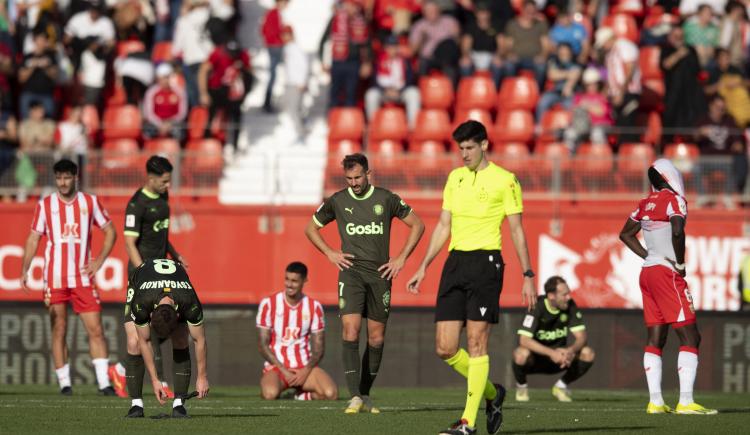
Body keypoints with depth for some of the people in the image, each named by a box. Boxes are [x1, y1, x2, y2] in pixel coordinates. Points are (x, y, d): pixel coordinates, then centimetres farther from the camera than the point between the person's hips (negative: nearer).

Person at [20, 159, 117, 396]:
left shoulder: (90, 202, 5)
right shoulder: (45, 205, 3)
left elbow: (110, 231, 12)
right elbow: (33, 238, 4)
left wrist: (99, 261, 1)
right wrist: (24, 270, -6)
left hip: (83, 278, 0)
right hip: (54, 279, 0)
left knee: (95, 329, -6)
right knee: (59, 331, 1)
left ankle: (104, 382, -7)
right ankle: (64, 383, 8)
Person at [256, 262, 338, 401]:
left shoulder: (314, 307, 4)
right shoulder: (268, 304, -3)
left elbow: (319, 348, 5)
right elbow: (262, 346, -3)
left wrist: (306, 371, -13)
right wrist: (284, 371, -12)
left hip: (305, 367, 2)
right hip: (276, 366, -2)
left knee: (331, 394, -26)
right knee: (270, 394, -36)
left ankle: (303, 395, 8)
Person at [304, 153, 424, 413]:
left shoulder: (386, 199, 1)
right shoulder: (337, 201, 3)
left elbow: (417, 225, 10)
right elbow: (311, 228, 17)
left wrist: (401, 259, 3)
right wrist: (330, 253, 4)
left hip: (380, 274, 1)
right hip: (351, 272, -1)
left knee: (376, 337, 4)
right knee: (351, 329, -17)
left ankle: (365, 395, 17)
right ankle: (354, 397, -20)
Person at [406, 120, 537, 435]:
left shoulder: (504, 180, -2)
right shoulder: (455, 178, 16)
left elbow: (517, 231, 0)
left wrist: (528, 276, -3)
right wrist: (423, 267, 15)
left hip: (485, 261, -6)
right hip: (455, 263, 6)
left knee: (476, 342, -9)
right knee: (445, 349, 0)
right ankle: (491, 393, 23)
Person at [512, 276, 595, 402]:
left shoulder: (570, 306, -9)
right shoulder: (537, 306, -22)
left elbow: (581, 337, -11)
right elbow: (524, 340, -30)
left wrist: (571, 350, -35)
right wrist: (551, 353, -41)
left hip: (558, 358, 4)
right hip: (536, 360, -4)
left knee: (588, 353, -21)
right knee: (521, 354, -38)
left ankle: (561, 386, 5)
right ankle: (521, 386, -3)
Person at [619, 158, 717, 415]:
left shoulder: (647, 203, 13)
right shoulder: (674, 200, -9)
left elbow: (626, 234, 24)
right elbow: (677, 232, -26)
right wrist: (681, 263, -13)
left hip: (648, 271, 8)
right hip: (667, 274, -8)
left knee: (655, 338, 8)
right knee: (690, 337, -6)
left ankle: (655, 401, 5)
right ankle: (685, 402, -14)